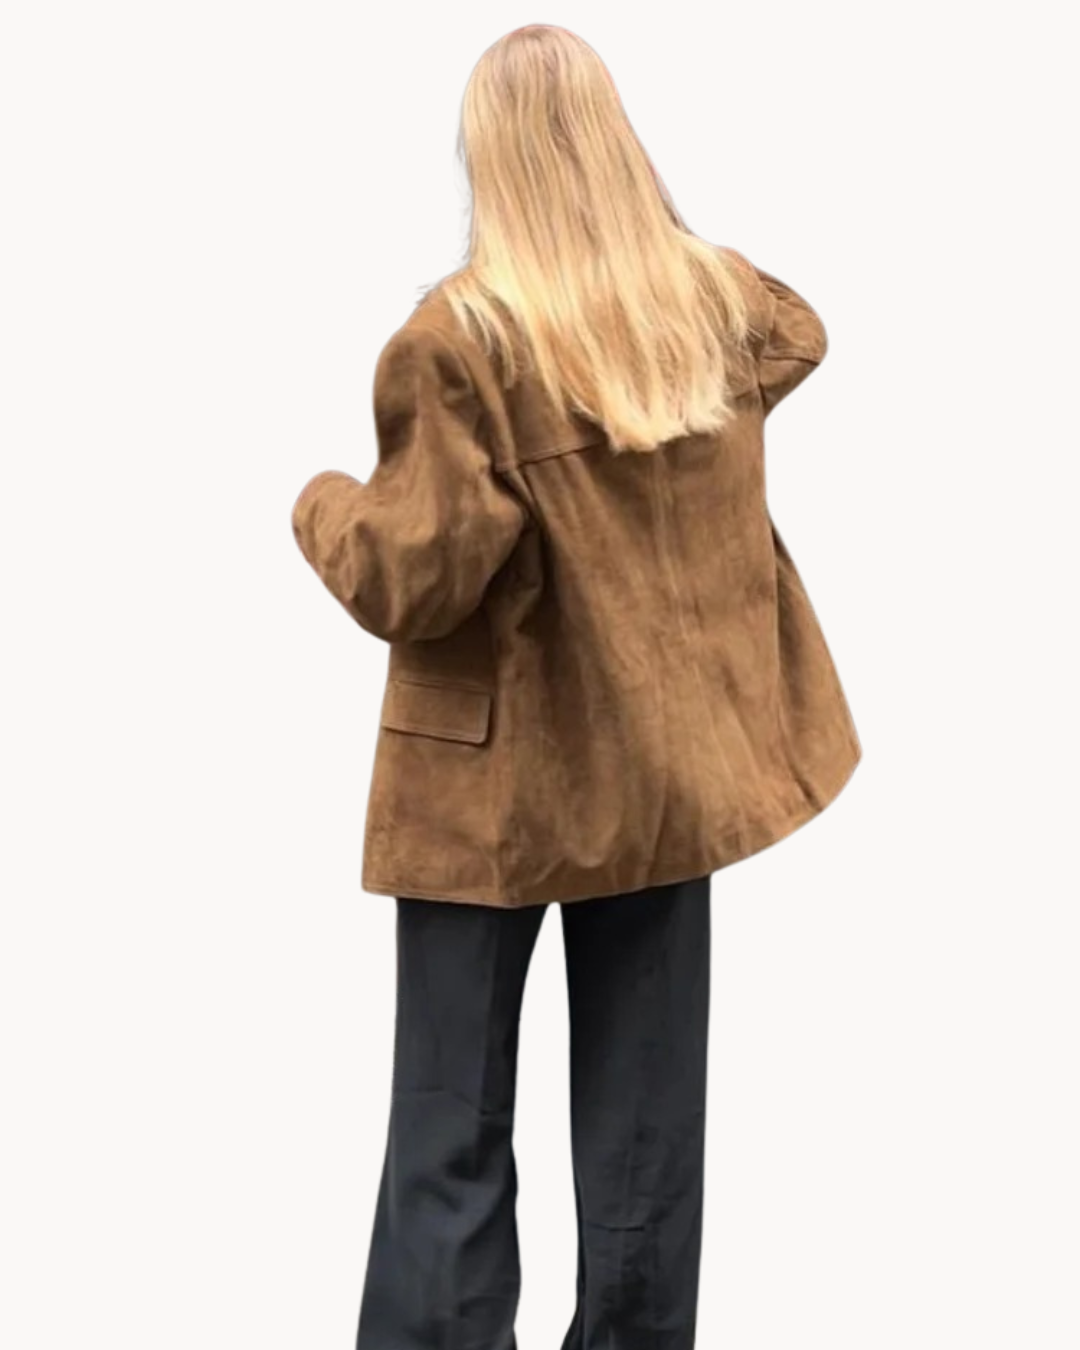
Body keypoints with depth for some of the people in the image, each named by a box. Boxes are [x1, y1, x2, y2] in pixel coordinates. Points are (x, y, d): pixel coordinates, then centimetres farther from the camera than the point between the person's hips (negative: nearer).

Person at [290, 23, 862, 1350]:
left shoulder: (462, 335, -19)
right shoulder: (720, 293, -1)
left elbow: (411, 581, -19)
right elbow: (798, 338, 23)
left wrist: (321, 505, 0)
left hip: (500, 782, -5)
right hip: (668, 762, 5)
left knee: (451, 1138, 7)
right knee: (642, 1116, 16)